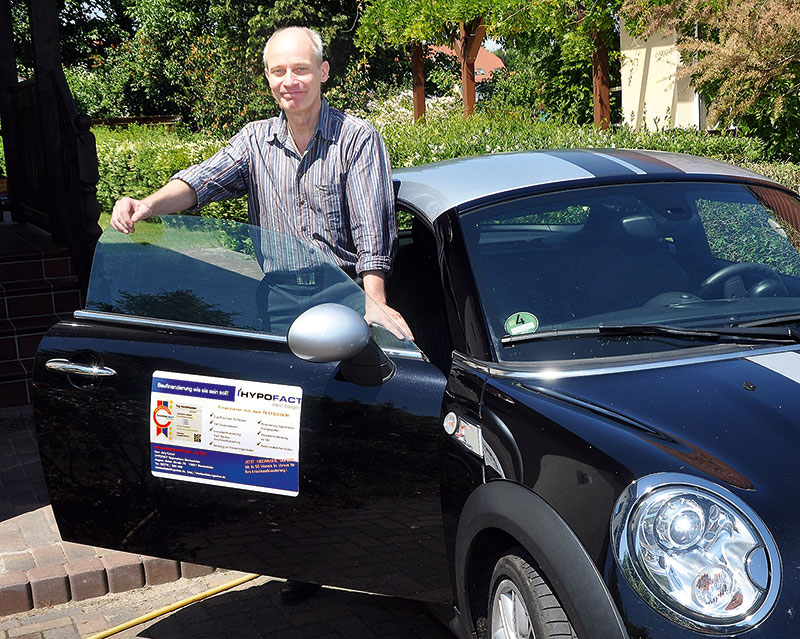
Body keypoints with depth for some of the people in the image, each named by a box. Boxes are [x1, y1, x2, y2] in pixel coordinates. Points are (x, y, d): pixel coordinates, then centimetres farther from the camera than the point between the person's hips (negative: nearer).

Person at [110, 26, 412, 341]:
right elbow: (203, 180, -4)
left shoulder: (358, 138, -1)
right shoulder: (255, 138, 12)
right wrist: (147, 205, -25)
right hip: (271, 297, 3)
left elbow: (372, 229, -11)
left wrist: (374, 302, -26)